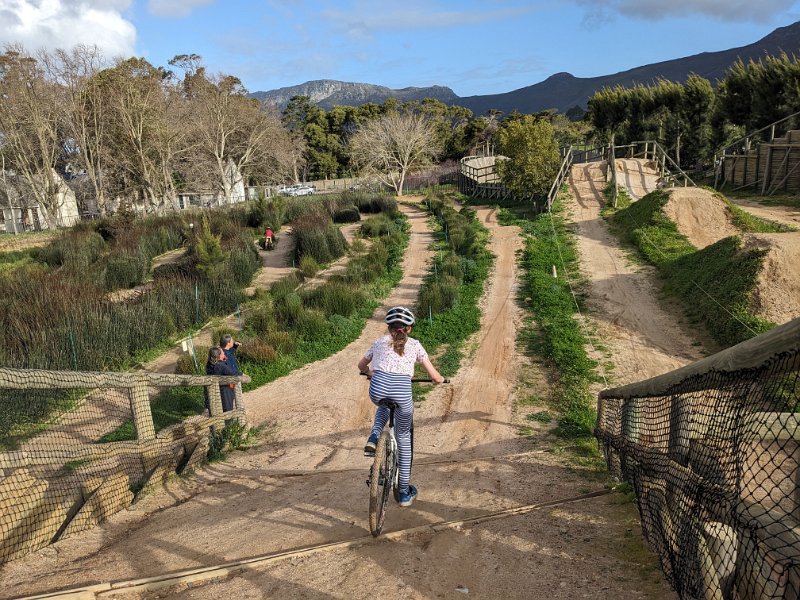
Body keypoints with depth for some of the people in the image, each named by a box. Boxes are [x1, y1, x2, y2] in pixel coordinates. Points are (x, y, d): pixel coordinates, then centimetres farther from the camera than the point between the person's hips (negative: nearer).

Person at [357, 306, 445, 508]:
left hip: (377, 389, 1)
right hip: (402, 391, -1)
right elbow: (435, 377, 18)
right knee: (404, 438, 22)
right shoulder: (414, 345, 21)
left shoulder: (379, 342, 25)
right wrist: (440, 379, 41)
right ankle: (405, 492, 28)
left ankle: (374, 438, 14)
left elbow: (361, 365, 41)